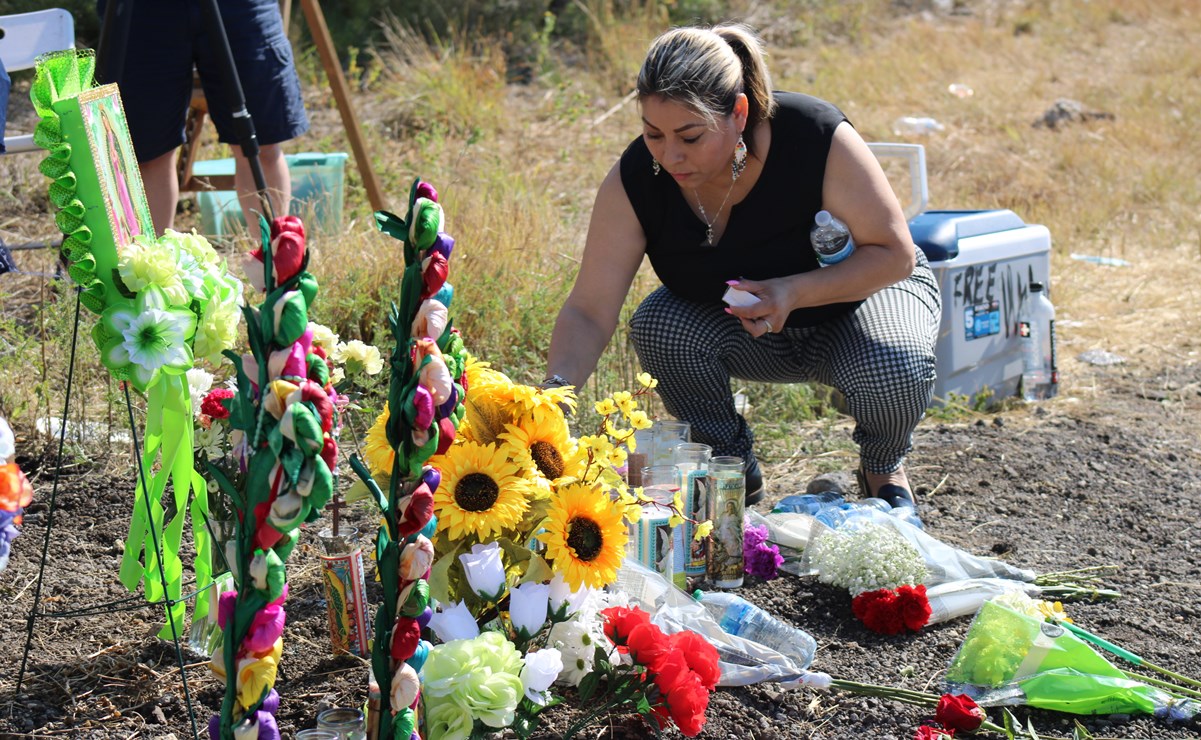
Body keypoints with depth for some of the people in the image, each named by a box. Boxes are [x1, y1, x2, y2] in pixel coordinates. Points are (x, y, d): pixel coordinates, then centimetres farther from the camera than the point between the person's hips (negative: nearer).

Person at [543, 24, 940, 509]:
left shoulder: (817, 138, -31)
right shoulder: (637, 179, -24)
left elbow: (895, 254, -22)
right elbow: (588, 313, -24)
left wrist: (794, 292, -37)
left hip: (862, 290, -2)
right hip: (744, 330, 2)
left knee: (895, 371, -34)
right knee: (658, 325, -28)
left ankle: (883, 469, 3)